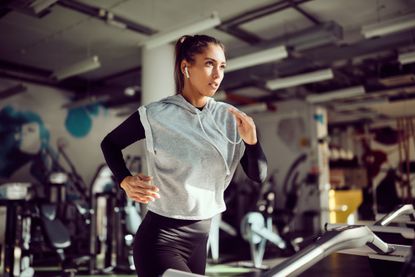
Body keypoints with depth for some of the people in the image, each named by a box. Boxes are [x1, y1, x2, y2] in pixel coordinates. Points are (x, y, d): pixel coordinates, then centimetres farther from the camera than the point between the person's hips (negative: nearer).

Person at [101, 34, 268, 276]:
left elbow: (258, 175, -3)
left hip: (200, 237, 5)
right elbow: (110, 143, 3)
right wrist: (125, 181, -13)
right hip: (160, 239, -5)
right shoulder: (156, 115, -14)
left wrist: (251, 140, -21)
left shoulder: (229, 118, -3)